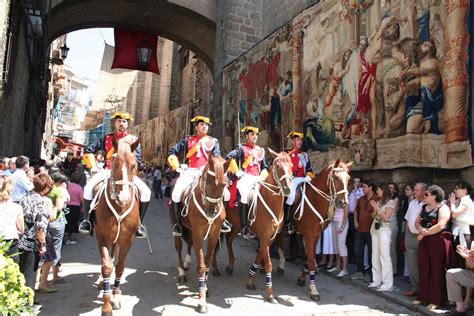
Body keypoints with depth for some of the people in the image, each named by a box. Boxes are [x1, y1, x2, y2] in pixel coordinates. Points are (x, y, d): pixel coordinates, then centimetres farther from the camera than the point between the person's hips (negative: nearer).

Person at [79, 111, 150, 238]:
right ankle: (86, 220, -4)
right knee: (88, 188, -23)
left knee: (145, 191, -23)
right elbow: (89, 149, 11)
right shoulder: (107, 139, 8)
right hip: (109, 171, 1)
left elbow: (138, 161, 1)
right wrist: (93, 166, 0)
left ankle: (139, 223, -8)